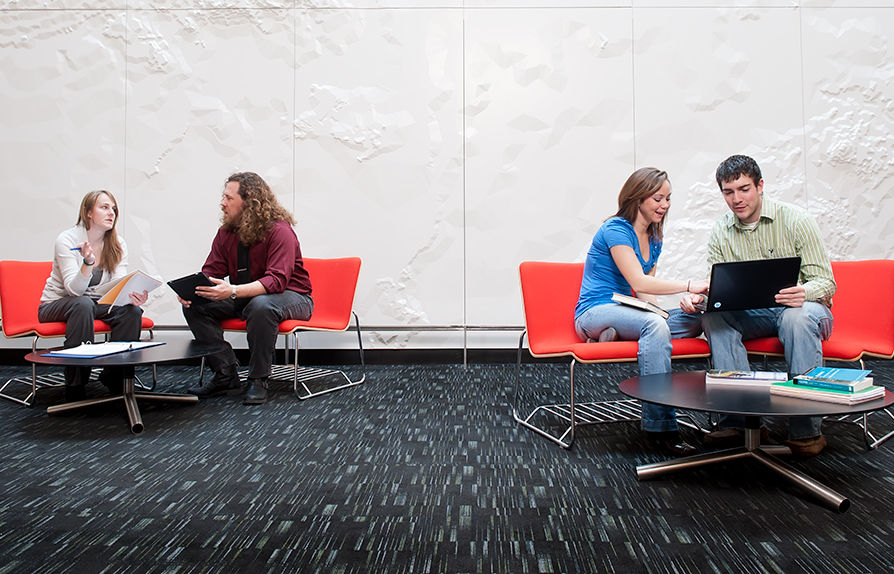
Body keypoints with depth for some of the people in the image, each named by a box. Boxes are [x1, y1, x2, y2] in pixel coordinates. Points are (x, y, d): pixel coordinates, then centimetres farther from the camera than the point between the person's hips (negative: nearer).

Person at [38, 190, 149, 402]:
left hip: (97, 304, 4)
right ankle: (75, 386, -30)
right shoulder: (67, 240, -16)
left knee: (132, 310, -25)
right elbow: (74, 290, -25)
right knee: (83, 305, -38)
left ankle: (115, 376, -10)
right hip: (57, 305, -4)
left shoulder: (117, 245, -3)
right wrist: (88, 263, -44)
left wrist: (132, 295, -36)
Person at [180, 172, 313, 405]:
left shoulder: (279, 230, -21)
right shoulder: (226, 232, 1)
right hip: (245, 298, 7)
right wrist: (190, 290, -22)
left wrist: (232, 291, -44)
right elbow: (211, 272, 2)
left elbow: (276, 281, -31)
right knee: (195, 305, -10)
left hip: (291, 297, -7)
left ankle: (258, 380, -22)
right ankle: (226, 376, -6)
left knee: (260, 305, -40)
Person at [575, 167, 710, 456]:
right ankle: (660, 427, -40)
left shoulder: (653, 239, 15)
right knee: (655, 325, -38)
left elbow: (645, 292, 15)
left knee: (696, 320, -13)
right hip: (595, 313, -8)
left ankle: (614, 334, -22)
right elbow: (638, 282, -22)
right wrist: (689, 285, -28)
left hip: (626, 312, 8)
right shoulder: (616, 229, -11)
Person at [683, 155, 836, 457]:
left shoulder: (795, 220, -8)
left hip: (803, 308, -3)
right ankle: (738, 419, -25)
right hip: (753, 315, 3)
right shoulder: (721, 232, 3)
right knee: (712, 314, -26)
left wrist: (804, 293, -35)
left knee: (798, 316, -38)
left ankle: (806, 429, -28)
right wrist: (696, 298, -25)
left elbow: (825, 281, -11)